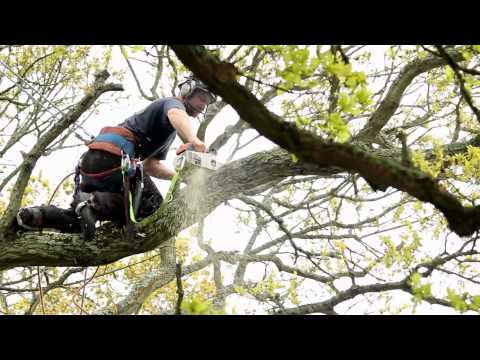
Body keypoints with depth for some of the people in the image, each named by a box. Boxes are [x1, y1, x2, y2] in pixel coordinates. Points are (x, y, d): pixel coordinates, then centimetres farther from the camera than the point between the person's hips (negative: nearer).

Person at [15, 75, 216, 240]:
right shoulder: (173, 103, 5)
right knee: (151, 202, -7)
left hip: (90, 159, 10)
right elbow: (177, 115, -22)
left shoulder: (170, 133, 34)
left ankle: (39, 215, -2)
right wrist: (193, 140, -44)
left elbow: (150, 166, 33)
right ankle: (96, 202, -22)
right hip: (111, 156, -10)